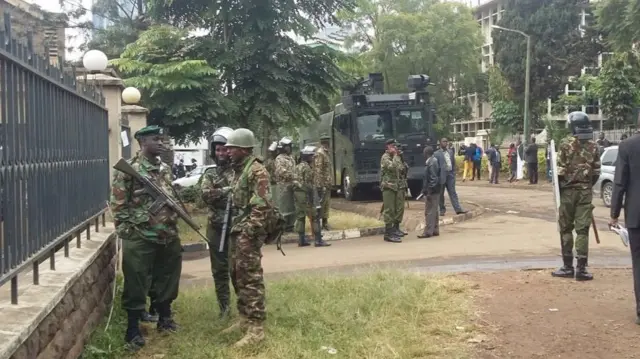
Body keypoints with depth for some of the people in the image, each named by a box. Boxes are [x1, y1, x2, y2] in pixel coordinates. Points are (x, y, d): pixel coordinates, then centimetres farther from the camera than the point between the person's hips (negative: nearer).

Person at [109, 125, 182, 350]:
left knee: (167, 280, 17)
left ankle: (164, 318, 35)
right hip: (140, 239, -6)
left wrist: (174, 224, 12)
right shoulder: (128, 169, -10)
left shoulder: (165, 169, 11)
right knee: (137, 286, 2)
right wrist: (128, 231, -11)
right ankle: (133, 330, 13)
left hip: (168, 237, 7)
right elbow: (118, 204, -10)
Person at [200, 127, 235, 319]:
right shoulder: (210, 174, 10)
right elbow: (205, 194, -7)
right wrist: (227, 191, -17)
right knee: (219, 269, 9)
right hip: (216, 227, 4)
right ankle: (224, 308, 18)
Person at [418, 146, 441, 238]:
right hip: (434, 191, 10)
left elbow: (434, 179, -23)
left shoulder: (431, 163, -18)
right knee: (434, 211, 15)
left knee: (429, 212, -6)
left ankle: (428, 232, -4)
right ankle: (435, 230, 21)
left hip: (432, 191, -10)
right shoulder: (434, 161, 12)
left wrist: (429, 191, -22)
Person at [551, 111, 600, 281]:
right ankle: (581, 268, 1)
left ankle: (568, 267, 11)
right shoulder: (593, 146, 2)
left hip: (568, 190, -2)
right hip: (586, 191, 2)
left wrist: (558, 189, 1)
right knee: (583, 230, 4)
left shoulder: (566, 144, -9)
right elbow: (596, 172, 3)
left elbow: (560, 171, -11)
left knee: (566, 229, 8)